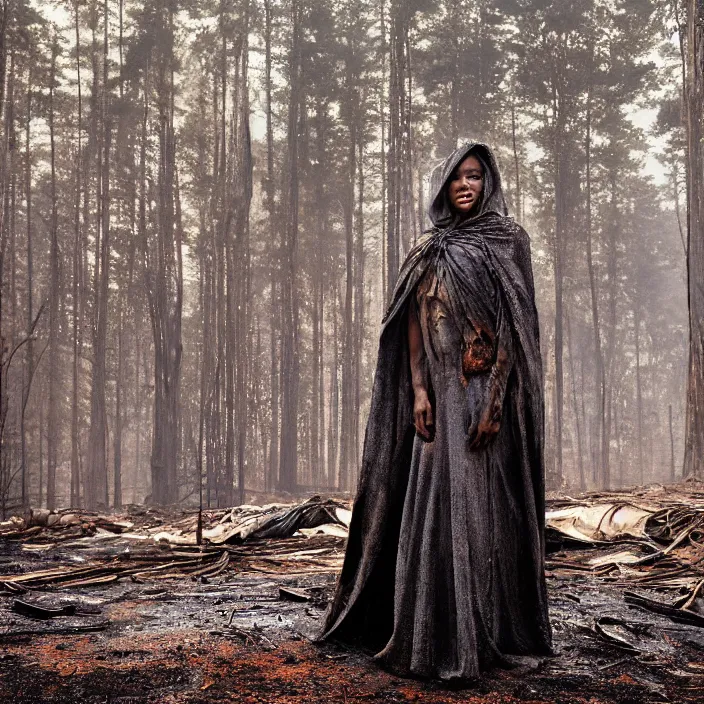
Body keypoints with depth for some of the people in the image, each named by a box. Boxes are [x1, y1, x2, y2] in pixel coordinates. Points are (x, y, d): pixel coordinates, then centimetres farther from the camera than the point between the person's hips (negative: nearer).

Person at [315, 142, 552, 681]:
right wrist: (419, 390, -7)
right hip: (442, 390, 3)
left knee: (488, 503, -3)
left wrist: (496, 396, -15)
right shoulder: (428, 251, 13)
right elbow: (414, 322, 6)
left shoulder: (509, 238, 3)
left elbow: (515, 324, -5)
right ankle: (444, 634, 8)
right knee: (440, 503, 0)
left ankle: (495, 629, 7)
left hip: (491, 390, -3)